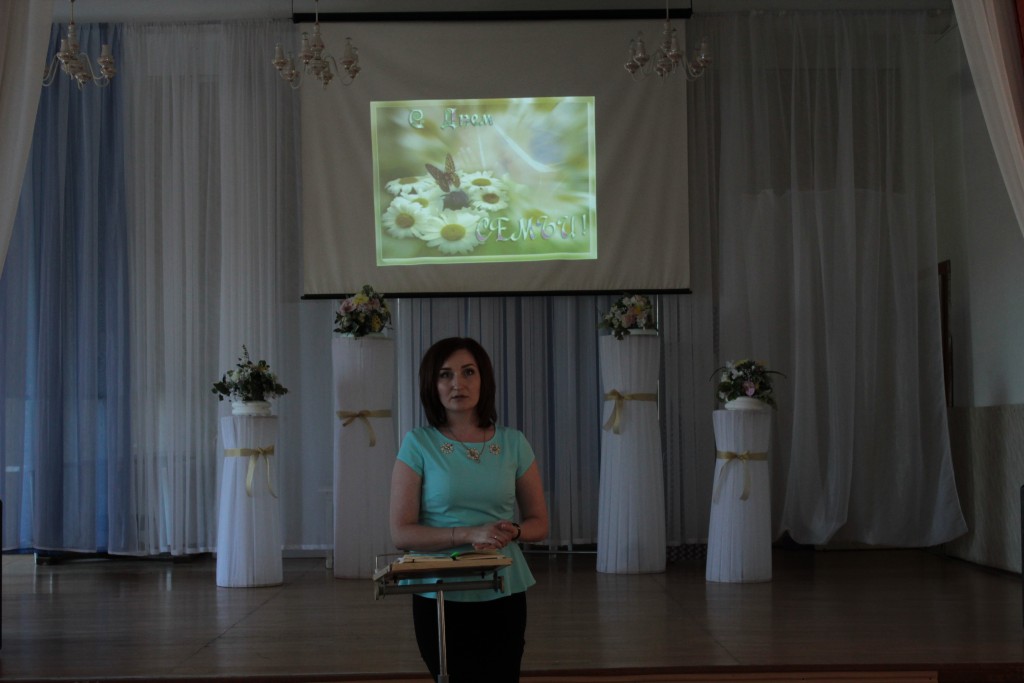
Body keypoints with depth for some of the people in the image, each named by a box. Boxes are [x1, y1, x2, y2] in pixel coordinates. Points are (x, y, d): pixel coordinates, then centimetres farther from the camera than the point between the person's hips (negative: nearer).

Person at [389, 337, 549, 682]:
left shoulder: (513, 442, 1)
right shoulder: (418, 443, -6)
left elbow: (539, 523, 7)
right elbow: (401, 532, -10)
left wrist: (512, 532, -16)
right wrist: (470, 534, -22)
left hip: (504, 595, 2)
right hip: (441, 598, -2)